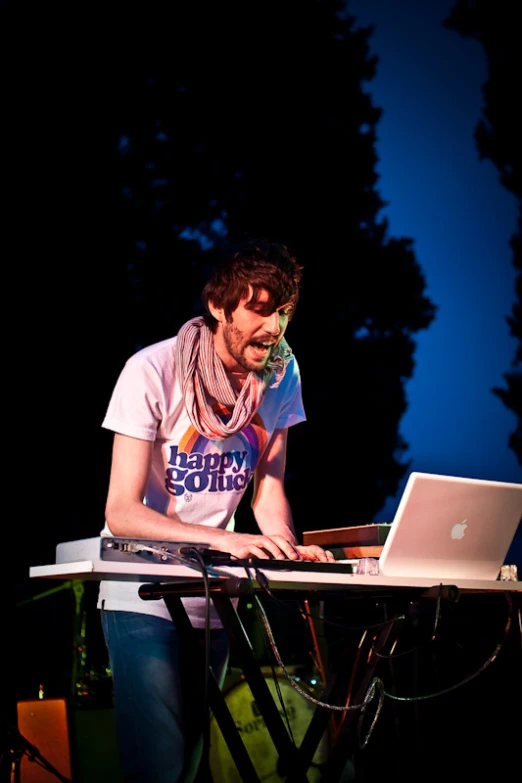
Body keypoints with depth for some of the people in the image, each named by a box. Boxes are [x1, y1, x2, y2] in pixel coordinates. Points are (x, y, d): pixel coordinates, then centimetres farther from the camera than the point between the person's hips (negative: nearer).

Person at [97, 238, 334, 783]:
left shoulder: (281, 374, -3)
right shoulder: (154, 371, -19)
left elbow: (267, 484, 5)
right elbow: (121, 512, -22)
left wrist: (288, 548, -16)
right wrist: (223, 539, -36)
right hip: (144, 594, -5)